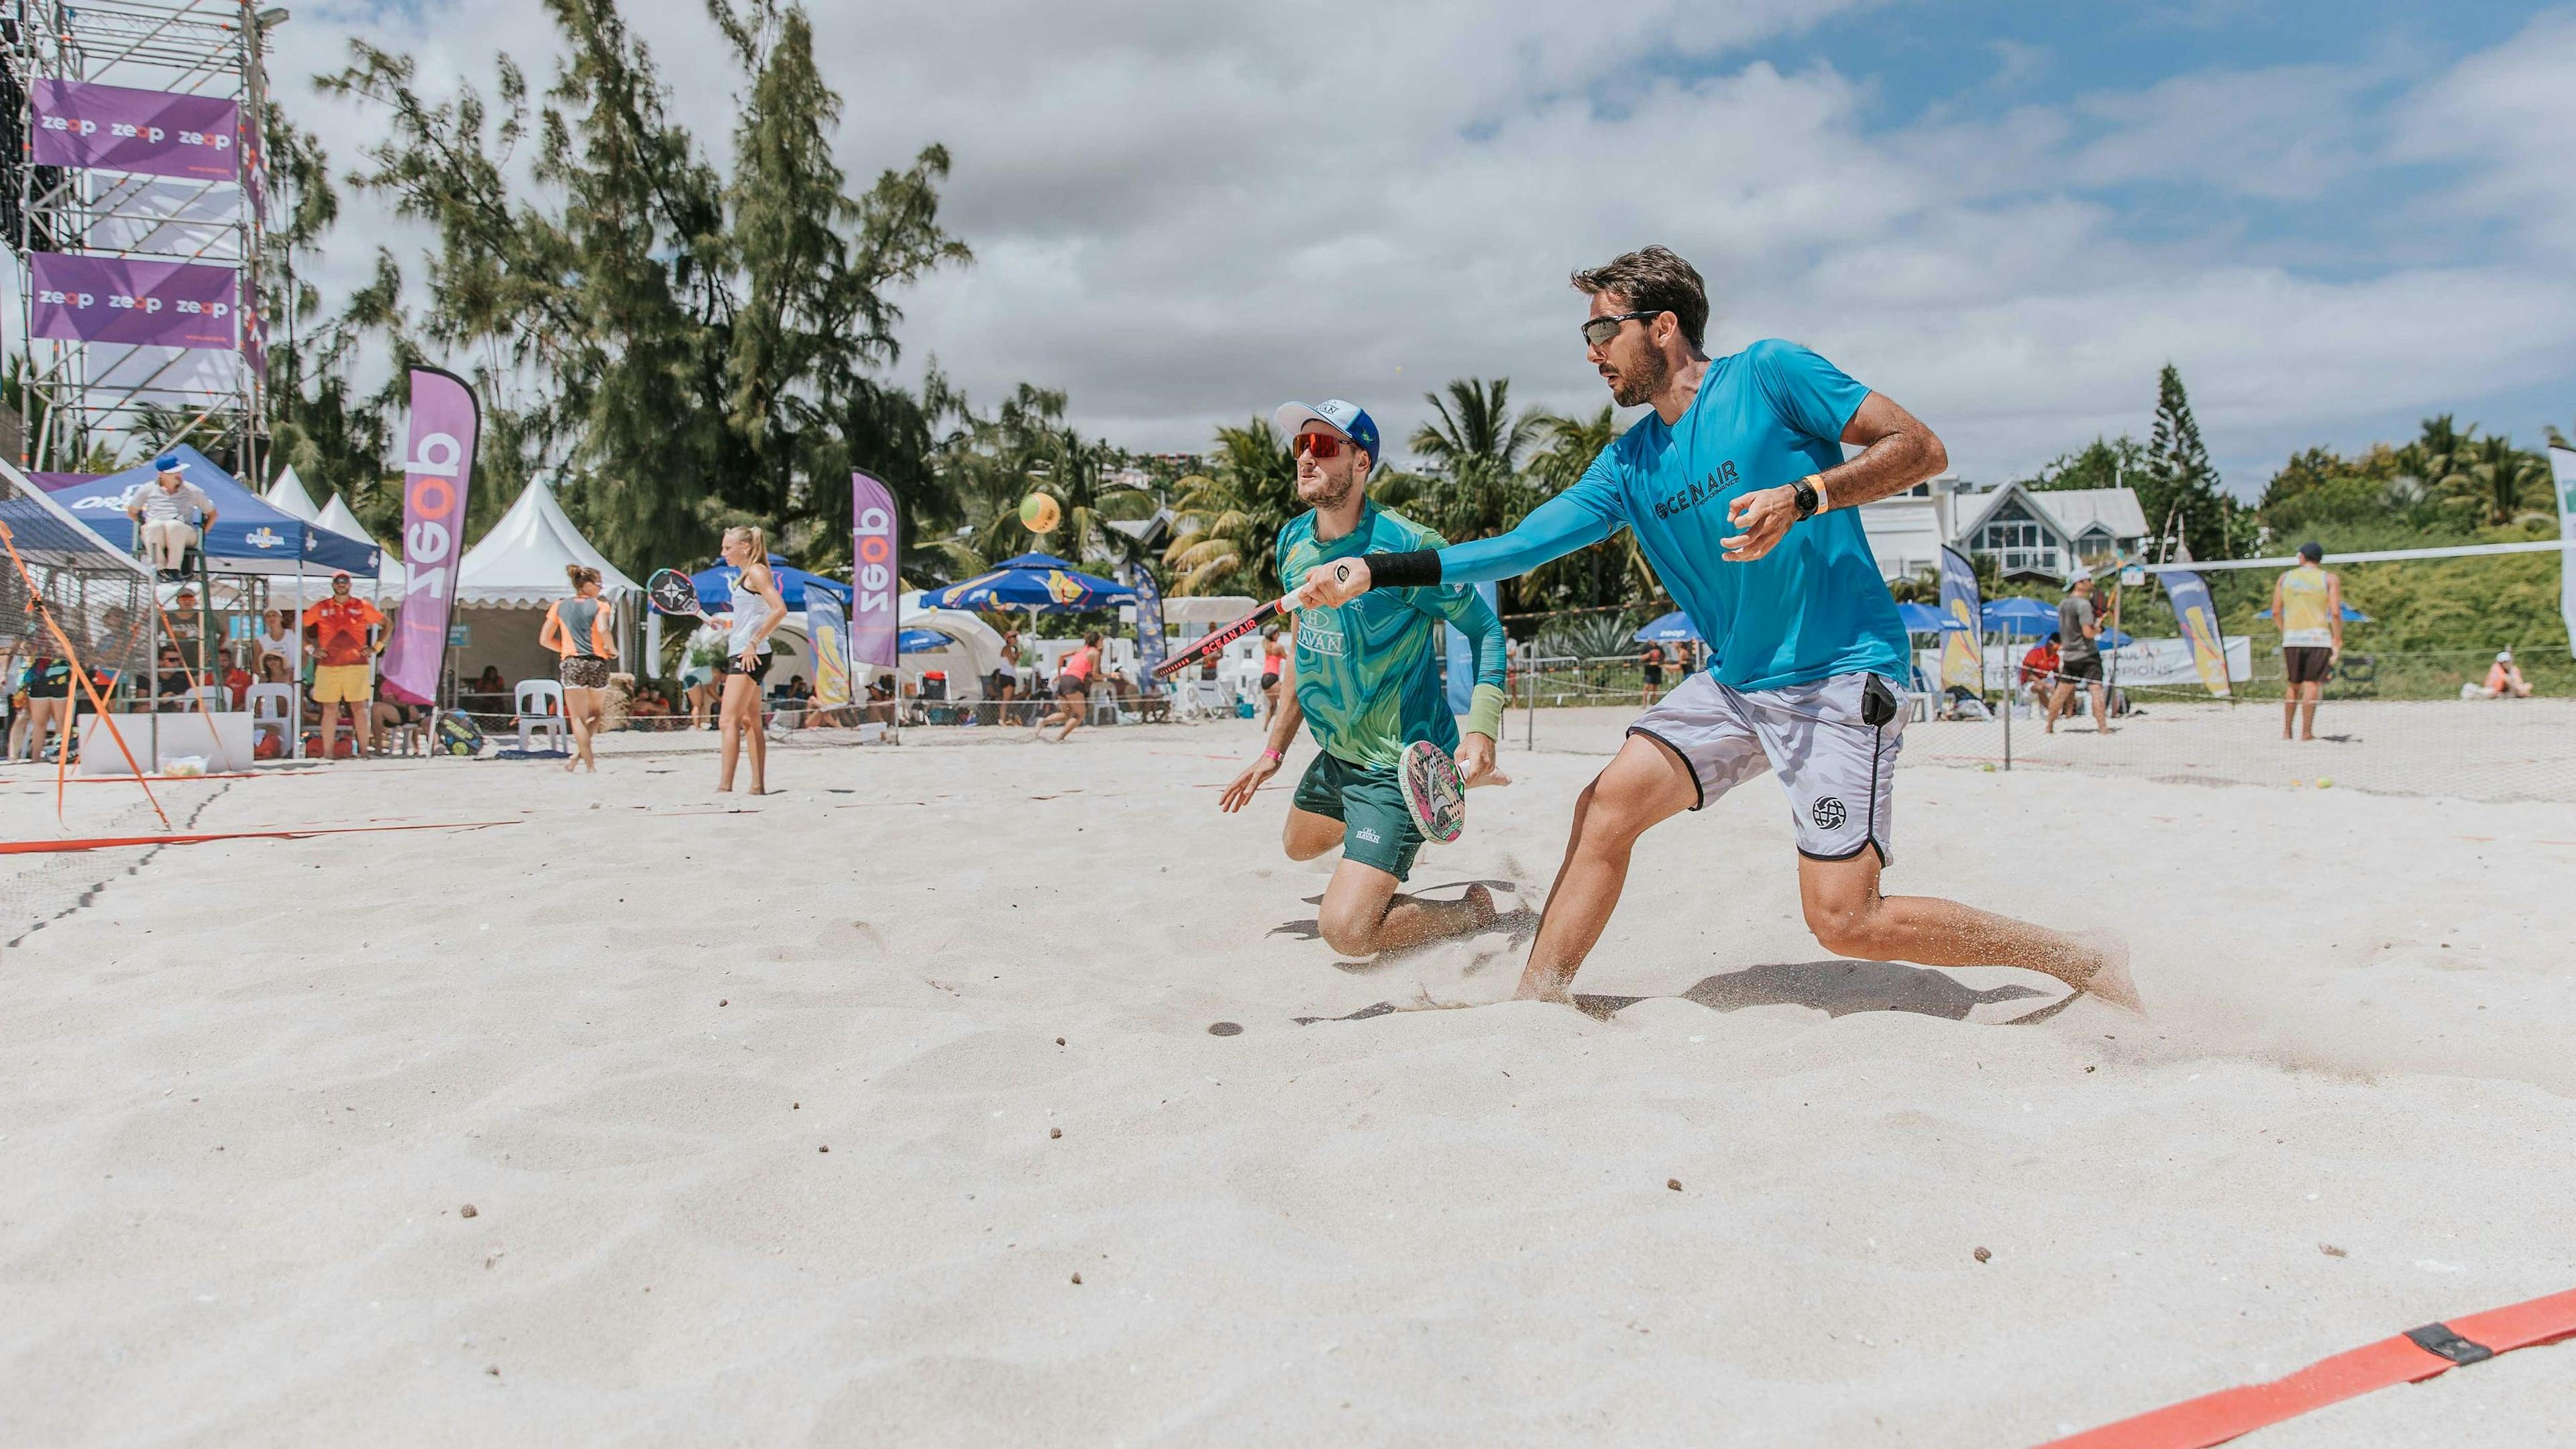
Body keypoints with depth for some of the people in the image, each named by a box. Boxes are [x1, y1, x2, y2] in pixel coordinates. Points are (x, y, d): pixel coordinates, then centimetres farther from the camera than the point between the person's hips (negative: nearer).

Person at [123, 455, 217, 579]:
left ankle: (173, 569, -36)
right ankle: (159, 568, -37)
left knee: (174, 525, -39)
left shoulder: (192, 491, 14)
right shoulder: (148, 489, 16)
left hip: (185, 533, -1)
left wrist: (201, 534, 10)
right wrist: (146, 526, 11)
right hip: (152, 535, 1)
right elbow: (131, 512, 26)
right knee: (155, 526, -38)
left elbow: (212, 514, 20)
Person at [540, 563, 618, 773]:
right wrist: (612, 649, -2)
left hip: (571, 664, 1)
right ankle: (578, 756, 7)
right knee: (596, 714, 18)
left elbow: (545, 640, 10)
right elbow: (603, 630, -18)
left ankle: (590, 765, -8)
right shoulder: (601, 606, 1)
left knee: (578, 717, 1)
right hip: (597, 663, -1)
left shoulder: (559, 606, 11)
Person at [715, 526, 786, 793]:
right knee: (750, 723, 9)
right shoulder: (745, 576, 19)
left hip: (750, 656, -10)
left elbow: (779, 610, -21)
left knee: (728, 721, -14)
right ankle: (758, 786, 11)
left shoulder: (757, 571, -9)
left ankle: (725, 785, -17)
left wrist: (753, 643, -21)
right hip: (741, 655, 10)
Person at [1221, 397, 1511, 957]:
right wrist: (1275, 749, 15)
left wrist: (1482, 731, -30)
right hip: (1336, 753, 8)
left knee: (1345, 930, -18)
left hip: (1400, 763, -8)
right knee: (1299, 845, 35)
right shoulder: (1294, 541, -1)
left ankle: (1475, 911, 10)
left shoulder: (1406, 546, -24)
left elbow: (1486, 629, -15)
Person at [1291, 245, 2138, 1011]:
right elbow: (1520, 547, 4)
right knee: (1609, 804, -6)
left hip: (1842, 674, -6)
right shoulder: (1629, 465, 9)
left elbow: (1922, 449, -9)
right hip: (1736, 682, 7)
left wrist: (1800, 498, -24)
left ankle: (2083, 960, 6)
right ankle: (1536, 1003, 4)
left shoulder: (1768, 374, -8)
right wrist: (1373, 573, -2)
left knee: (1845, 921, -11)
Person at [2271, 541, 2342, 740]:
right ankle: (2306, 731, -8)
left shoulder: (2285, 577, 10)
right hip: (2318, 637, -3)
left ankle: (2286, 731, 14)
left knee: (2293, 685, 13)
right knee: (2312, 683, -3)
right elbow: (2335, 613, -7)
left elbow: (2276, 612, 7)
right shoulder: (2330, 579, 2)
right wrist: (2337, 641, -1)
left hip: (2291, 639, 3)